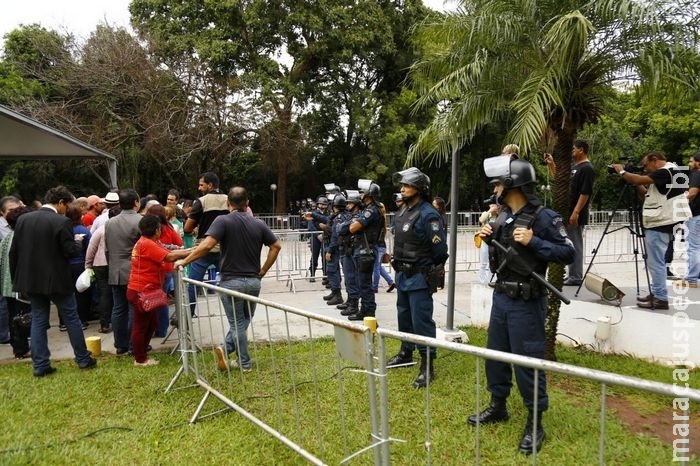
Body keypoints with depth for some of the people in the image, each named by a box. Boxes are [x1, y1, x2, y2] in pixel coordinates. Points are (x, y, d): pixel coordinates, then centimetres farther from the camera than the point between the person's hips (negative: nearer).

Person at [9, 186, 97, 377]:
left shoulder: (23, 219, 2)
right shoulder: (62, 222, -16)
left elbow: (13, 251, 5)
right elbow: (71, 251, -16)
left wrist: (16, 277, 13)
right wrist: (78, 241, 6)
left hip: (31, 279, 5)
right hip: (57, 280, -5)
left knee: (38, 321, 12)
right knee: (71, 319, 8)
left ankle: (40, 365, 14)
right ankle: (83, 359, 17)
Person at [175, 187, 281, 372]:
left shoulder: (223, 221, -10)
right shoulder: (258, 224, 3)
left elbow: (206, 246, -22)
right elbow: (276, 246, 4)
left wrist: (184, 261, -12)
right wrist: (263, 270, 9)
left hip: (231, 281, -3)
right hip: (253, 281, 4)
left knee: (238, 323, 8)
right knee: (244, 320, 18)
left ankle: (245, 363, 7)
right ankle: (227, 349, 6)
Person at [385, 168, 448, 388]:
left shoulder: (428, 215, -19)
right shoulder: (403, 212, 10)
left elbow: (440, 249, -18)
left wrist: (429, 270, -6)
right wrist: (399, 265, 14)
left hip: (419, 278, -9)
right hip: (402, 275, 9)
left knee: (421, 321, -4)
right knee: (404, 316, 21)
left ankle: (427, 366, 6)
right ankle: (406, 353, 38)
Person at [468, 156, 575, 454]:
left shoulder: (543, 217, -15)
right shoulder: (502, 216, 7)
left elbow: (568, 254, -15)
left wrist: (533, 242, -24)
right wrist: (489, 238, 0)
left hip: (526, 303, -8)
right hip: (500, 297, 8)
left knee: (528, 361, 1)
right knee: (495, 354, 17)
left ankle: (535, 423, 16)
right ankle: (497, 407, 35)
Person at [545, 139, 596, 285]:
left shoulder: (587, 168, -13)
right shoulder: (574, 166, 16)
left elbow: (585, 193, -19)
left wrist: (576, 212, -23)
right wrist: (551, 164, 16)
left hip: (576, 215, -9)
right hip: (567, 213, 9)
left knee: (575, 246, -3)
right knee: (571, 245, 14)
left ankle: (576, 277, 4)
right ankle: (572, 275, 22)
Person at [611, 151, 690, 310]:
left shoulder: (667, 171, -13)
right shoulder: (661, 175, 19)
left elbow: (639, 180, -22)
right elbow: (645, 195, 22)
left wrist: (622, 172, -6)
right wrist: (635, 183, 8)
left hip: (660, 224, -11)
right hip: (658, 223, 11)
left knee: (656, 262, -7)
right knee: (655, 262, 15)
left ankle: (661, 299, -2)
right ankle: (656, 294, 22)